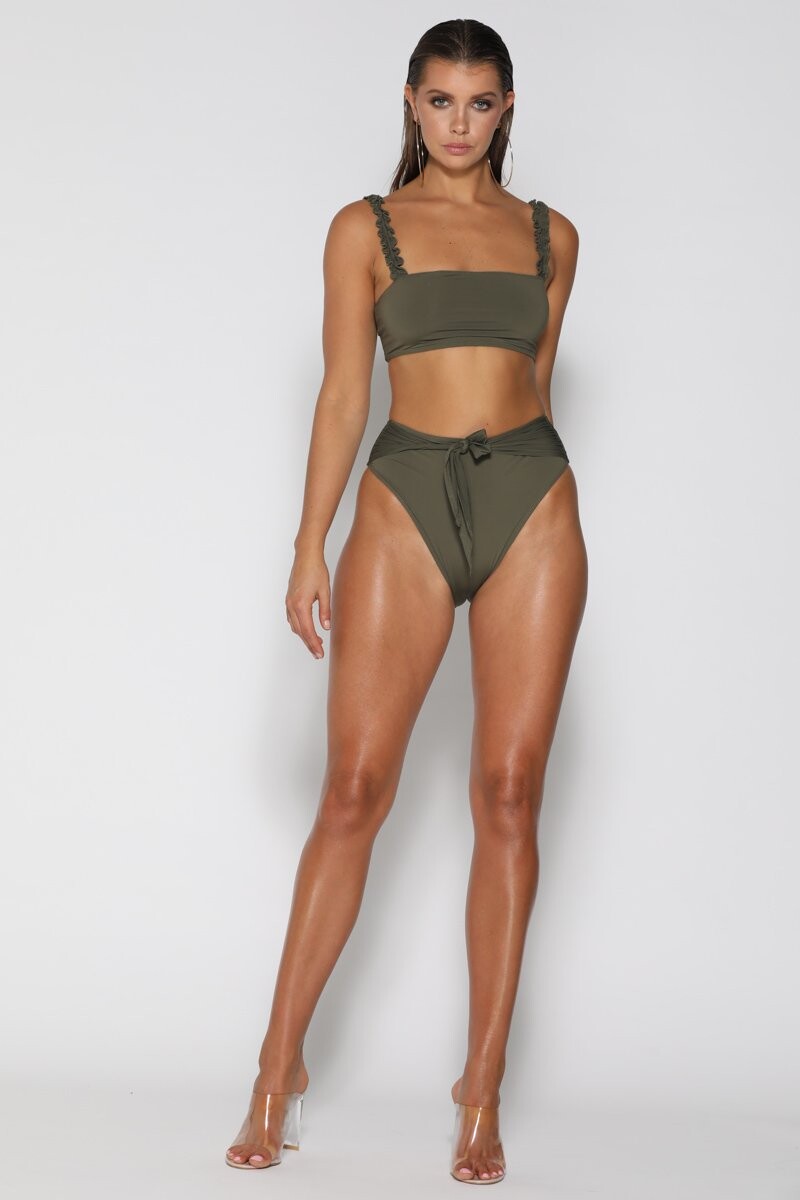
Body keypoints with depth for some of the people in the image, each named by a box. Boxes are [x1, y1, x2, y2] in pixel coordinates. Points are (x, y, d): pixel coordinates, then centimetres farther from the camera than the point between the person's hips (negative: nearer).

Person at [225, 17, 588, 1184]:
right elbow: (343, 393, 3)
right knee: (355, 789, -5)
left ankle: (484, 1086, 6)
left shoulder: (550, 236, 13)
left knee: (509, 794, -1)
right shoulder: (365, 229, 7)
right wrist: (310, 545, -5)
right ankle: (280, 1070, 4)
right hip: (408, 497, -2)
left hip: (532, 500, 2)